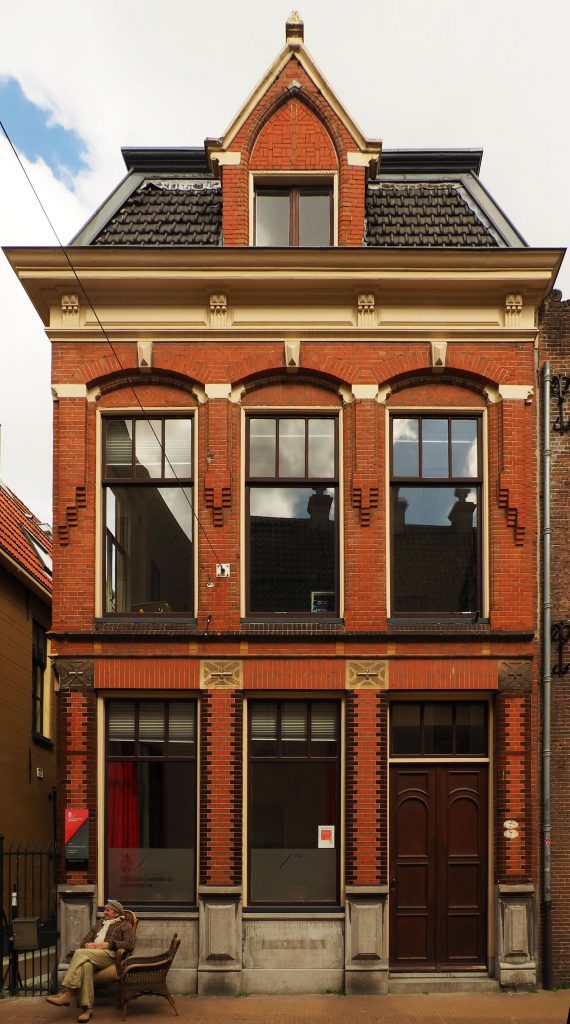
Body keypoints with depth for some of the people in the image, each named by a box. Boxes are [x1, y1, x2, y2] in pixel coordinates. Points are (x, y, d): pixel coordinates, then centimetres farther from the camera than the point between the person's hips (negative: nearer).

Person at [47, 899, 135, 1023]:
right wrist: (87, 944, 3)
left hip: (109, 954, -5)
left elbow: (130, 944, -1)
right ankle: (86, 1007, -39)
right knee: (85, 965, -36)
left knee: (80, 953, -31)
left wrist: (109, 944, -9)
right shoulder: (99, 924, 34)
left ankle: (66, 993, -34)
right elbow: (84, 941, 28)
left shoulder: (124, 925, 16)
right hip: (91, 954, 5)